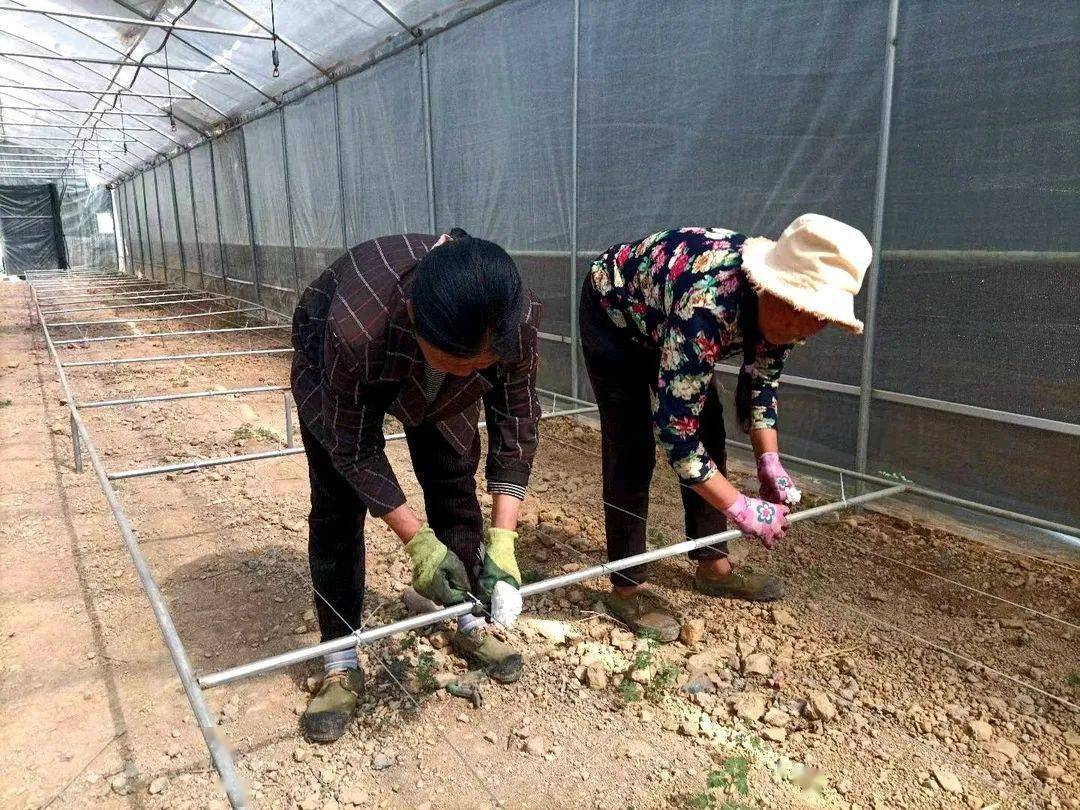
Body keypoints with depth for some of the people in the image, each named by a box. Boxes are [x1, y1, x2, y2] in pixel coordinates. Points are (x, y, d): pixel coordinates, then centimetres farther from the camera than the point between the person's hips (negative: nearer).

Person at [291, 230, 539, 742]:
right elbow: (355, 449, -30)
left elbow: (516, 422, -23)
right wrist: (416, 540, -31)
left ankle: (472, 624, 22)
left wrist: (502, 538, -27)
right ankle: (341, 664, 7)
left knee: (455, 486, 1)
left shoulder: (517, 316, -37)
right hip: (331, 369, -2)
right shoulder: (354, 328, -46)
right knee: (337, 506, -7)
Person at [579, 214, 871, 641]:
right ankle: (626, 587, -1)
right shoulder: (708, 306, -43)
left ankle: (712, 565, 17)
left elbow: (760, 382, -3)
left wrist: (768, 459, -15)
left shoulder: (782, 306, -20)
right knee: (632, 451, -13)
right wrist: (742, 509, -35)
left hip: (667, 324, 7)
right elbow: (674, 427, -40)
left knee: (708, 437, 4)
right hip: (614, 314, -7)